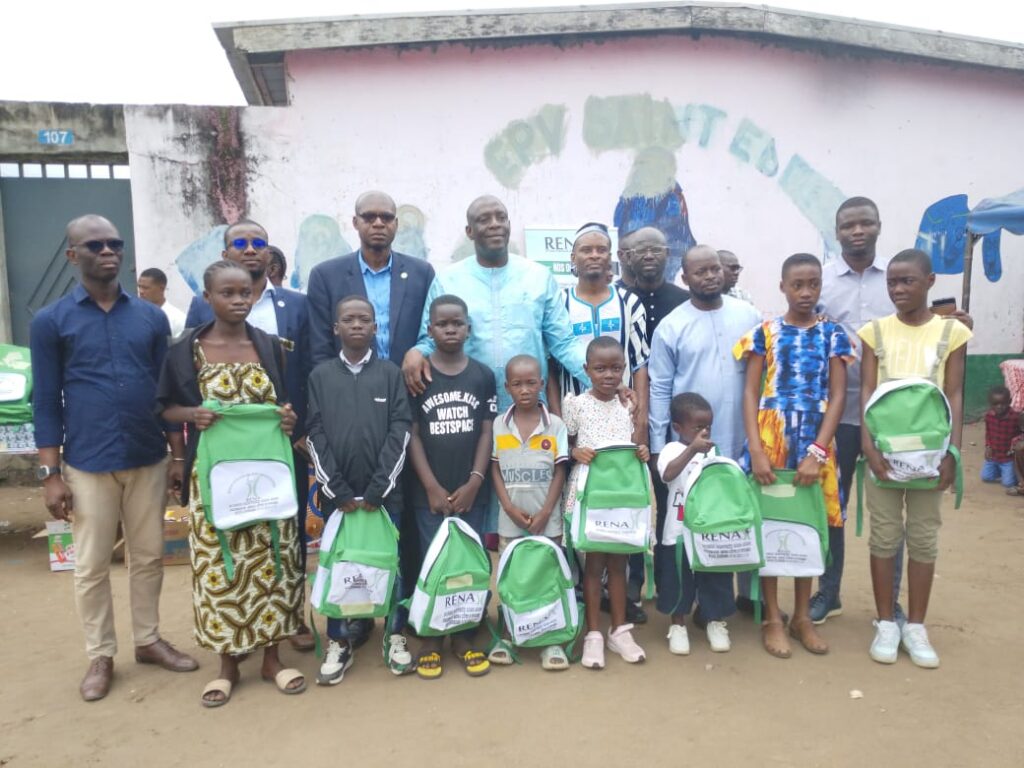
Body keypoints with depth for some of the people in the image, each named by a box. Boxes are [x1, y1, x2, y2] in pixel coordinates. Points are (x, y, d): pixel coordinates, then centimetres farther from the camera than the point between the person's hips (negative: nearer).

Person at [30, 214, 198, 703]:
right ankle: (100, 656, 25)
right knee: (91, 566, 9)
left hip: (149, 460, 2)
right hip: (88, 466, -2)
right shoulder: (50, 321, -2)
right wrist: (50, 473, -5)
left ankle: (149, 640, 30)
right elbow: (46, 402, -1)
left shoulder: (151, 317, 4)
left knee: (149, 557, 13)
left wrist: (178, 454, 7)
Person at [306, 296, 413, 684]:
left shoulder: (391, 373, 2)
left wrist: (377, 489, -10)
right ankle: (338, 643, 22)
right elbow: (315, 435, 0)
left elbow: (400, 430, -3)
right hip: (336, 494, 1)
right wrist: (339, 491, -8)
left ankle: (395, 636, 23)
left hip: (384, 491, -1)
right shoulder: (319, 376, 5)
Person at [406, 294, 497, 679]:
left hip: (471, 491, 1)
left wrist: (474, 482, -6)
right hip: (429, 492, -1)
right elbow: (412, 435, -2)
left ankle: (465, 638, 22)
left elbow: (487, 432, 3)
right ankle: (430, 640, 19)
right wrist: (432, 486, -9)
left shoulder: (483, 376, 4)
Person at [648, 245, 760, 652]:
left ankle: (715, 613, 26)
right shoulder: (671, 326, -4)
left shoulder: (748, 316, 2)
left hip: (735, 444, 2)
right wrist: (657, 446, -5)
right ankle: (679, 609, 26)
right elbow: (659, 389, -4)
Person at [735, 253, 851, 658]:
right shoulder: (765, 333, 0)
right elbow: (750, 393, -3)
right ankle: (772, 618, 17)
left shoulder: (832, 334, 3)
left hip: (815, 443, 1)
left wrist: (817, 452, -12)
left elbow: (837, 397, -2)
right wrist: (756, 449, -13)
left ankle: (802, 616, 25)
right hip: (771, 439, -1)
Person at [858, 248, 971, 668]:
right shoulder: (876, 331, 1)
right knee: (884, 536, 7)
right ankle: (886, 623, 19)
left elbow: (954, 397, -1)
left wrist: (952, 452, -9)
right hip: (883, 448, 0)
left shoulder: (951, 331, 0)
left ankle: (916, 626, 21)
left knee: (924, 537, 8)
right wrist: (868, 445, -14)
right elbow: (866, 392, -2)